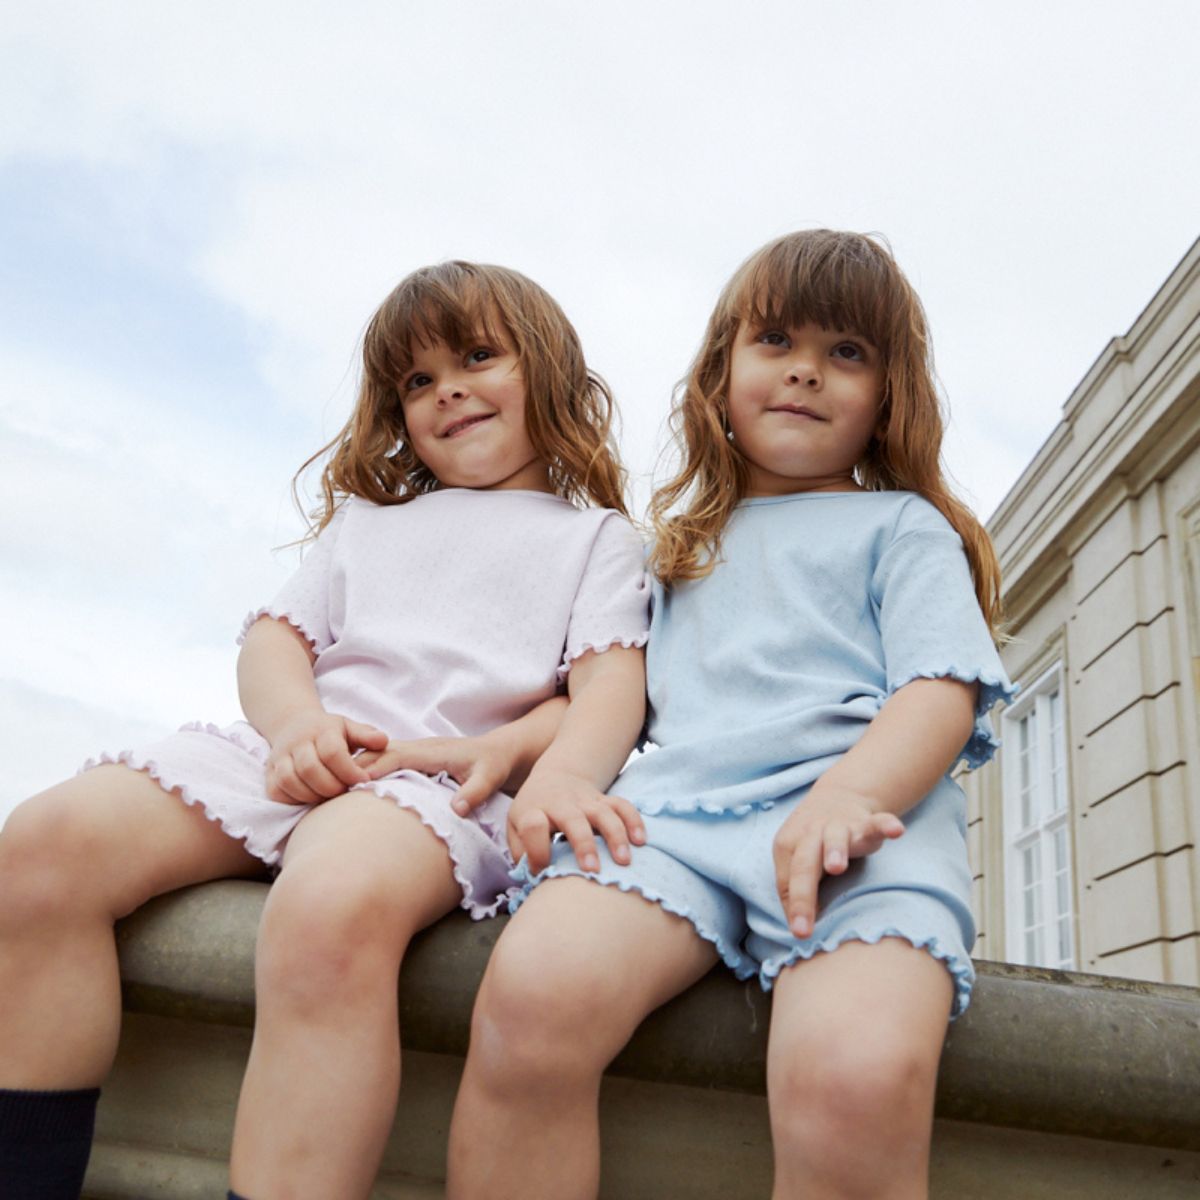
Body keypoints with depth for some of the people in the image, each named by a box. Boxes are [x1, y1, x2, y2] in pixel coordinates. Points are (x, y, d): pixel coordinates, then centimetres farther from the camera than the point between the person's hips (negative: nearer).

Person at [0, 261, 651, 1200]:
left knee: (331, 909, -39)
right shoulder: (367, 521, 32)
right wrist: (298, 721, -6)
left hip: (450, 779, -4)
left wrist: (558, 766, -22)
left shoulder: (593, 536, 19)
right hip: (293, 755, 5)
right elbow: (275, 635, 20)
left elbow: (613, 681, 3)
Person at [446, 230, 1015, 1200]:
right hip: (676, 800, 3)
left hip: (861, 819, -2)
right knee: (532, 995, -32)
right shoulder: (682, 538, 32)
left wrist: (847, 795, -16)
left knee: (859, 1080, -35)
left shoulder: (903, 526, 20)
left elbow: (944, 691, 4)